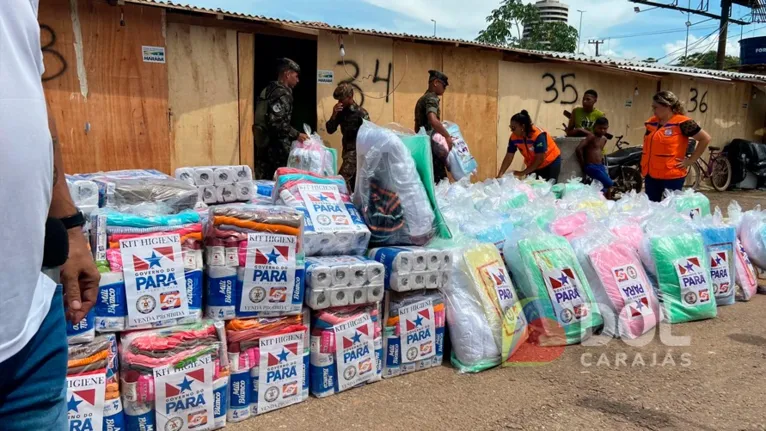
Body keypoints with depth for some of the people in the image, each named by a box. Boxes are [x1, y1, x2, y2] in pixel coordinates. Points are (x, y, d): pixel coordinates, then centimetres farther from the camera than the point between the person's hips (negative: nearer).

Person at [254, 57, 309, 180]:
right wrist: (296, 135, -15)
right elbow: (276, 122, -23)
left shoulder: (269, 89, 16)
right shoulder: (282, 93, -13)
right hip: (276, 148, -9)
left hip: (263, 145, 9)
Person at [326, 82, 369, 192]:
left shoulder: (360, 112, -14)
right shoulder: (341, 111, 6)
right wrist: (334, 115, -11)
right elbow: (330, 130, 4)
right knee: (352, 180, 12)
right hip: (347, 149, 7)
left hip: (356, 150, -7)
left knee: (343, 178, -16)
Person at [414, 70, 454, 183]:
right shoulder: (432, 98, -10)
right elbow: (433, 120, -28)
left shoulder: (422, 99, 20)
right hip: (431, 146, -10)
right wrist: (448, 136, -24)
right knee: (440, 181, -10)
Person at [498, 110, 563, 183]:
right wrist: (500, 175, -26)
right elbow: (508, 157, -15)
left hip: (550, 163, -5)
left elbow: (539, 159, -30)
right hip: (533, 165, 5)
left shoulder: (538, 135, -31)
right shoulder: (514, 137, -16)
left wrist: (523, 173, -33)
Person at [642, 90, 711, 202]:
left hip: (672, 176, -6)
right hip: (651, 175, 6)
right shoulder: (651, 122, 10)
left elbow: (706, 139, -7)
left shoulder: (682, 123, -9)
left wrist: (691, 160, -8)